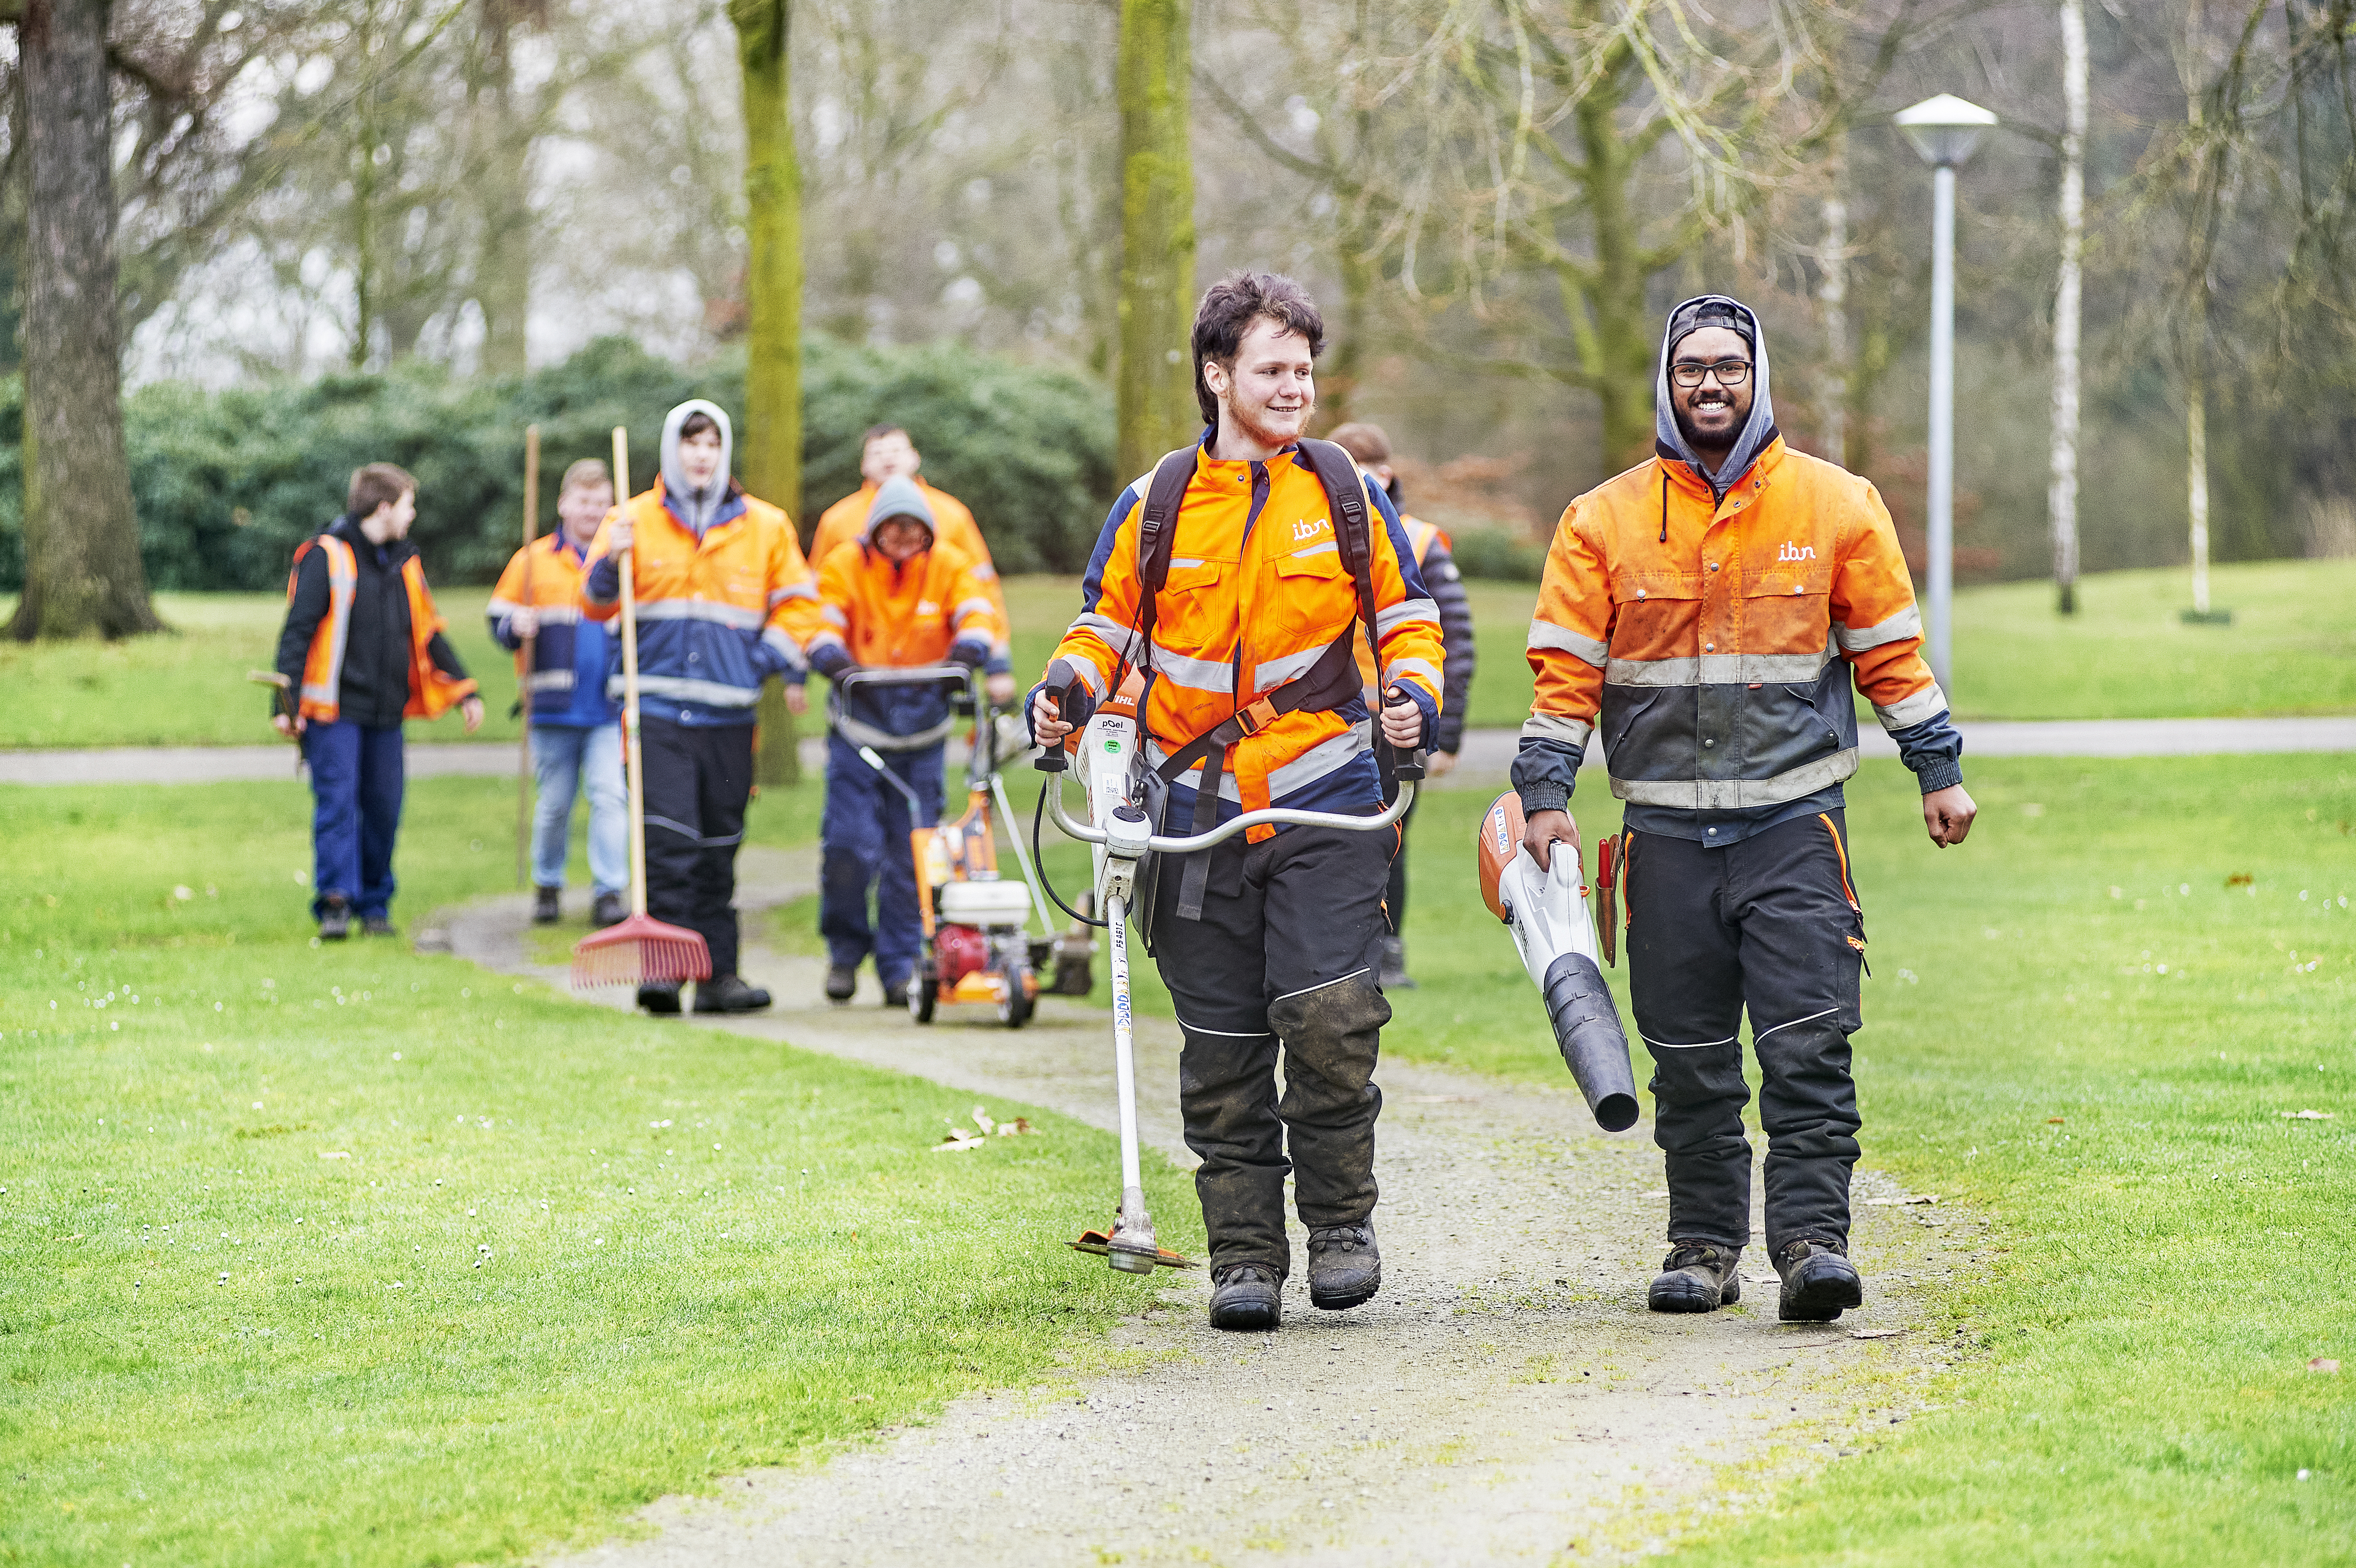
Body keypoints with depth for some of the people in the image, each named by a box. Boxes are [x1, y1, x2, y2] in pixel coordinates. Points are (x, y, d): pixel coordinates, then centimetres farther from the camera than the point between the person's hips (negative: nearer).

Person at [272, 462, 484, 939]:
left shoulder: (404, 563, 15)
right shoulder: (326, 556, -6)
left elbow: (429, 633, 22)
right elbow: (296, 631, -9)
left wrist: (465, 690, 17)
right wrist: (287, 703, -16)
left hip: (386, 711, 6)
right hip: (335, 709, -6)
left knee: (384, 808, 5)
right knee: (337, 803, -11)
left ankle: (375, 904, 15)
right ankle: (335, 904, -12)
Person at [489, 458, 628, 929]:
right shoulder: (534, 561, 4)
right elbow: (499, 621, 7)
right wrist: (516, 628, -16)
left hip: (610, 710, 0)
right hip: (554, 708, 0)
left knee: (610, 795, -10)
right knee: (554, 803, 7)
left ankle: (610, 892, -9)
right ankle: (547, 887, 23)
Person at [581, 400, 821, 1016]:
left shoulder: (765, 526, 11)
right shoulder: (635, 520, 6)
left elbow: (794, 601, 18)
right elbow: (598, 605, 4)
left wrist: (785, 663, 3)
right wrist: (611, 562, -16)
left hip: (729, 713, 2)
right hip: (658, 708, -2)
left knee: (719, 846, 6)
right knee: (668, 841, -14)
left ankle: (718, 972, 10)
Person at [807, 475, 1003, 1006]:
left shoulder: (949, 566, 4)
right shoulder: (845, 566, 1)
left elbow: (975, 610, -4)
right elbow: (821, 618, -4)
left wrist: (971, 646, -26)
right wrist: (830, 654, -25)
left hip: (922, 728, 1)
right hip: (860, 720, -1)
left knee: (911, 855, -1)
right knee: (850, 846, -11)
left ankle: (901, 966, 9)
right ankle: (845, 950, 10)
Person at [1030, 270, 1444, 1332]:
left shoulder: (1347, 496, 6)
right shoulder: (1153, 507, 5)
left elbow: (1406, 616, 13)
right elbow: (1106, 623, 15)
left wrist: (1413, 696, -7)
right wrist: (1069, 688, -5)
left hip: (1324, 805, -1)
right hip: (1199, 809, 1)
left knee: (1331, 1015, -16)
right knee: (1223, 1048, 4)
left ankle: (1341, 1221, 1)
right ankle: (1245, 1253, 13)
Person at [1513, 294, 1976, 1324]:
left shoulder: (1837, 505, 5)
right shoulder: (1604, 522, 5)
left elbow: (1890, 651, 11)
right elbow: (1567, 670, 5)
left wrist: (1939, 772, 11)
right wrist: (1545, 795, -3)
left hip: (1795, 821, -1)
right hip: (1668, 831, 1)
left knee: (1808, 1043, -12)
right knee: (1689, 1061, 5)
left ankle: (1812, 1238, -11)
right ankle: (1704, 1244, 15)